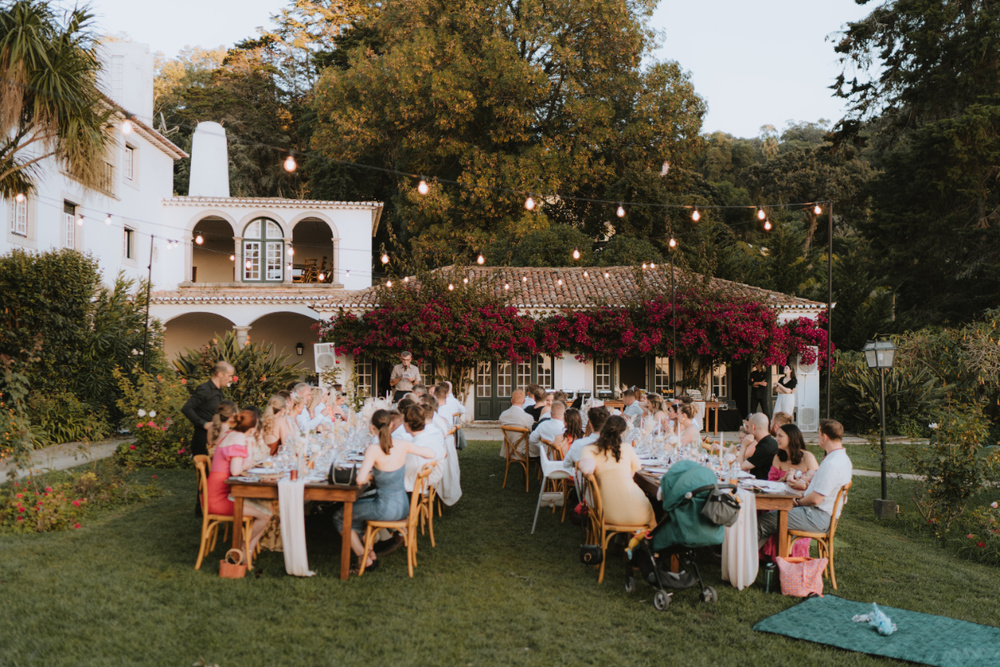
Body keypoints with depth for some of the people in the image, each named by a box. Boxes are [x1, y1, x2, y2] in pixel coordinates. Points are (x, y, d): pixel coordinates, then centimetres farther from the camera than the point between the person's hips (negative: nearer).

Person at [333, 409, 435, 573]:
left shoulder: (374, 450, -22)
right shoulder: (403, 445, -7)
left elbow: (360, 480, -29)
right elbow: (431, 454, 6)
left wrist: (370, 475, -7)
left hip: (387, 509, -7)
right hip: (403, 507, 7)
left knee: (339, 517, 15)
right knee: (356, 505, 31)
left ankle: (364, 557, 18)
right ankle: (368, 550, 34)